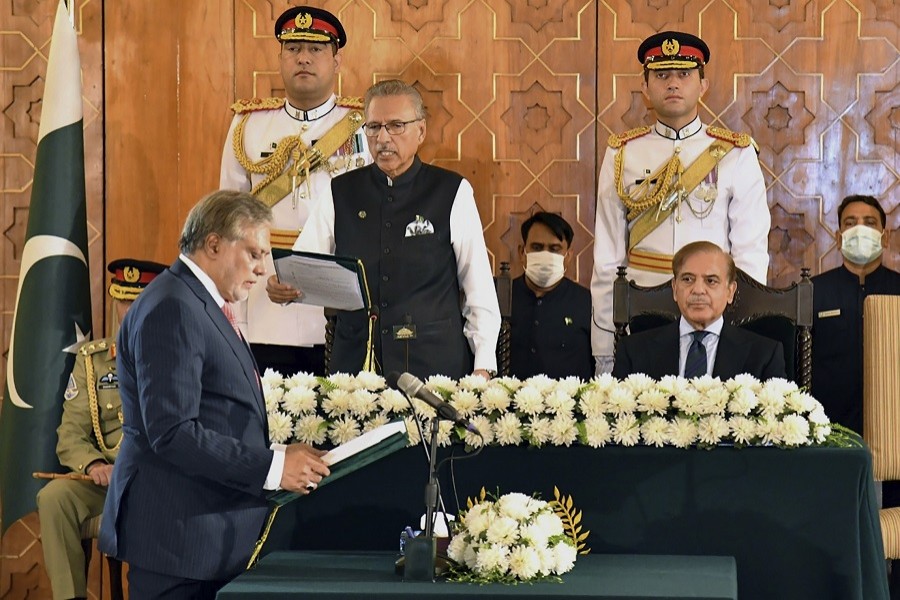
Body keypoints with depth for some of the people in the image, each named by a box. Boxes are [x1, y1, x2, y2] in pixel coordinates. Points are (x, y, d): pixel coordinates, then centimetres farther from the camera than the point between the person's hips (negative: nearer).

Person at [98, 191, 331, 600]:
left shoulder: (202, 304, 16)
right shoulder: (171, 309, -15)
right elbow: (172, 433, -23)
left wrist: (281, 455, 5)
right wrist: (272, 466, -22)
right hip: (178, 536, -10)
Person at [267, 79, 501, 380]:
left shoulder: (453, 193, 1)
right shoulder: (339, 194, 9)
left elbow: (480, 290, 1)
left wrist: (483, 367, -5)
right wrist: (281, 287, -16)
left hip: (435, 364, -2)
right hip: (354, 363, 2)